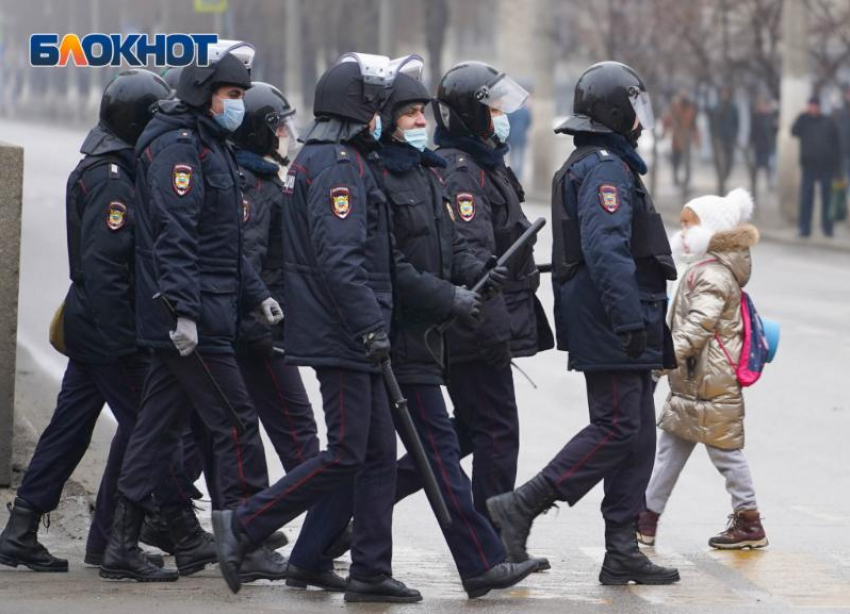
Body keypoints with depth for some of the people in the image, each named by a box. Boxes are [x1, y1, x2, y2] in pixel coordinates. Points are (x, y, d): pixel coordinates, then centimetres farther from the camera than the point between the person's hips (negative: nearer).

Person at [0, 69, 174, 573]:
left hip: (88, 323, 10)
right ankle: (109, 539, 1)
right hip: (109, 326, -10)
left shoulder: (96, 171, 16)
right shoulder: (112, 180, -17)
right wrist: (125, 341, -25)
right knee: (141, 422, -4)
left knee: (70, 426, 10)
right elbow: (103, 265, -23)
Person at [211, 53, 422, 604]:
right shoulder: (337, 165, -14)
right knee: (347, 454, -8)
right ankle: (242, 528, -2)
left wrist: (371, 323, 22)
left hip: (348, 337, 11)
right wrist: (372, 326, -26)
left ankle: (371, 573, 9)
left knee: (378, 453, 9)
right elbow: (339, 257, -24)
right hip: (340, 336, -11)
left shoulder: (333, 160, 18)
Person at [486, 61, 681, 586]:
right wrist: (630, 319, -29)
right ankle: (520, 508, -12)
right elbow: (605, 249, -25)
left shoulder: (591, 164, 20)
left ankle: (622, 552, 9)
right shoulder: (606, 168, -14)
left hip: (618, 330, 11)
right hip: (613, 329, -11)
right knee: (616, 429, -12)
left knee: (637, 435, 9)